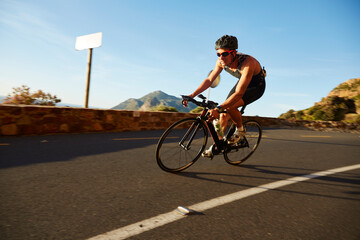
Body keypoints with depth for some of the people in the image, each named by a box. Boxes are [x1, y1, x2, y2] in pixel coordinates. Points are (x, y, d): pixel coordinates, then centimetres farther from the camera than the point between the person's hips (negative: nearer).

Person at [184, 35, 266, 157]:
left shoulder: (248, 63, -39)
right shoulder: (221, 62, -20)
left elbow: (239, 93, -45)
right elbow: (209, 80, -10)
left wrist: (218, 109, -54)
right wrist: (193, 95, -20)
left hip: (256, 86, -6)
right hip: (242, 83, 6)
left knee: (230, 107, -30)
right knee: (224, 114, -3)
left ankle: (240, 130, -1)